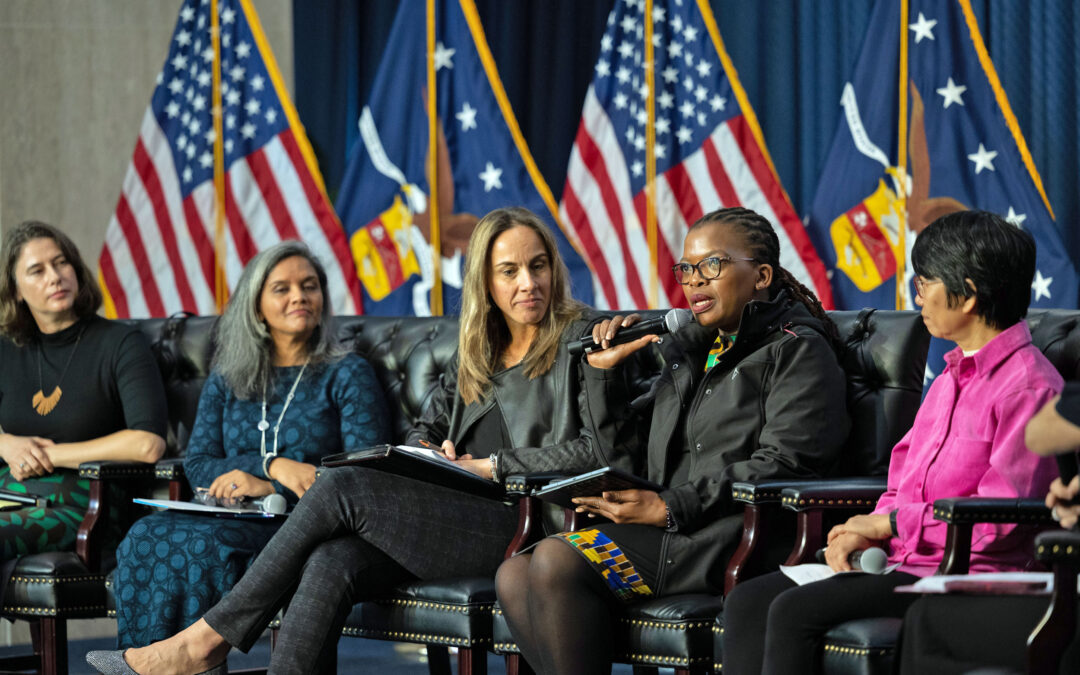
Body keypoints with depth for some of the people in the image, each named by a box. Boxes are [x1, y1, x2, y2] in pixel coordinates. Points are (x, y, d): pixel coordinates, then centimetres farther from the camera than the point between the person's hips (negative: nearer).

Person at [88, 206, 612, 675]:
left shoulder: (579, 340, 2)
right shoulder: (476, 350, 23)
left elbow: (598, 450, -9)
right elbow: (427, 428, 26)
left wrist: (491, 465, -8)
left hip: (528, 524, -6)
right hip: (462, 519, 6)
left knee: (342, 487, -21)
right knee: (330, 563, -25)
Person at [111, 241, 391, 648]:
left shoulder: (347, 375, 8)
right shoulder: (226, 379, 20)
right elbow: (197, 465, 8)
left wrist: (270, 488, -11)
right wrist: (275, 467, -10)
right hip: (234, 519, 4)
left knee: (202, 543, -33)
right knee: (146, 535, -28)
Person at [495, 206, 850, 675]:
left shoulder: (798, 351, 2)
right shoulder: (692, 352, 27)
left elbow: (780, 465, -13)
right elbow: (635, 457, 26)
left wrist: (671, 508, -16)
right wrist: (603, 372, 14)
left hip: (734, 536, -8)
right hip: (673, 531, 9)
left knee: (556, 560, -25)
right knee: (515, 577, -12)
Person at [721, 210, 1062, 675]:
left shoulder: (1029, 384, -10)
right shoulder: (950, 379, 21)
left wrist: (890, 522, -10)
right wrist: (865, 533, 0)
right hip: (904, 560, 9)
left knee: (795, 611, -25)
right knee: (748, 601, -6)